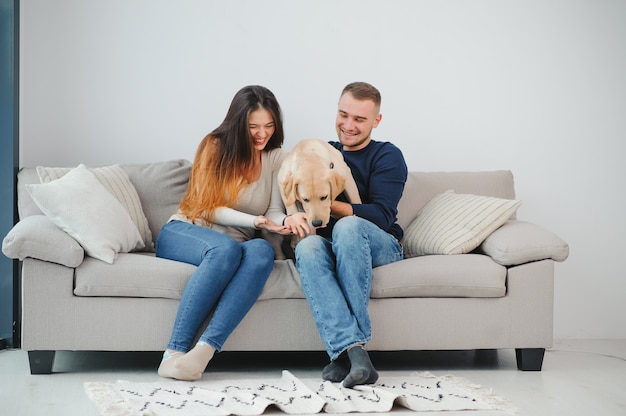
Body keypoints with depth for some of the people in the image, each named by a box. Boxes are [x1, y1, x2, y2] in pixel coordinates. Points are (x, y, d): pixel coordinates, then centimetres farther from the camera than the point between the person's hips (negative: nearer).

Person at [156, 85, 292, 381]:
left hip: (234, 245, 3)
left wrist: (287, 222, -23)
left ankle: (203, 351, -45)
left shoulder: (275, 158, 10)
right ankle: (174, 352, -40)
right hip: (184, 232, -3)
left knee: (262, 252, -34)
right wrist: (255, 221, -23)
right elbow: (210, 208, -7)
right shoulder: (215, 146, -2)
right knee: (226, 249, -39)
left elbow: (274, 212, 2)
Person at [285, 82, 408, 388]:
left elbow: (381, 216, -10)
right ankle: (354, 350, -48)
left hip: (380, 247, -3)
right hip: (331, 247, 3)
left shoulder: (387, 156, 6)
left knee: (348, 227, -36)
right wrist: (293, 216, -15)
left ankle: (343, 351, -36)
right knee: (307, 247, -33)